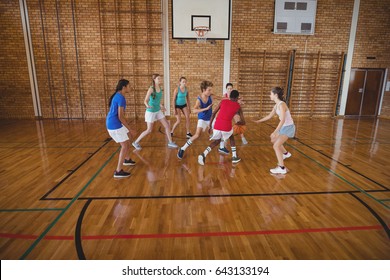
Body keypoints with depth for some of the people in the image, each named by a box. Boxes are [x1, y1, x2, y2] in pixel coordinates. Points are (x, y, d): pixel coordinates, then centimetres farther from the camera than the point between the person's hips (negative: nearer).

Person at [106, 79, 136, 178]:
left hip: (114, 123, 10)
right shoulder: (121, 98, -19)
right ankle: (118, 171, -6)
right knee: (125, 145, -8)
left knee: (127, 142, 24)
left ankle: (127, 159, 46)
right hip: (115, 125, -10)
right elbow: (120, 116, -22)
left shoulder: (117, 95, 13)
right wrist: (130, 128, -15)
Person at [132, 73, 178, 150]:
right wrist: (147, 105, -38)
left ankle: (170, 143, 16)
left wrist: (161, 106, 22)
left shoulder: (160, 88, 2)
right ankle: (136, 142, 17)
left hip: (158, 111, 7)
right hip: (151, 112, -7)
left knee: (167, 125, 3)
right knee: (149, 130, -1)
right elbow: (145, 101, -18)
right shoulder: (151, 89, -18)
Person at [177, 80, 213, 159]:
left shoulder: (209, 95, -11)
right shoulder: (199, 100, -24)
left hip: (210, 118, 6)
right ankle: (182, 149, -9)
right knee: (197, 135, -20)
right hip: (202, 119, -5)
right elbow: (194, 110, -39)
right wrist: (206, 108, -45)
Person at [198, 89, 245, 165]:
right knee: (231, 138, 32)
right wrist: (237, 123, 38)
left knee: (217, 140, 27)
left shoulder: (223, 101, 17)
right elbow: (243, 122, 17)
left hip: (217, 126, 2)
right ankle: (234, 157, 32)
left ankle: (204, 154, 6)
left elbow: (214, 113, 12)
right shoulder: (238, 106, 15)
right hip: (227, 126, -2)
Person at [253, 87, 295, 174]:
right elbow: (269, 116, 17)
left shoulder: (281, 105, -23)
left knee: (276, 146, -15)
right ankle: (285, 153, 49)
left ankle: (282, 168, -9)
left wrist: (275, 132, -36)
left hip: (288, 127, -10)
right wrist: (258, 121, 18)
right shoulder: (276, 105, 6)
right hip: (284, 127, 10)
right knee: (273, 140, 26)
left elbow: (283, 120, -32)